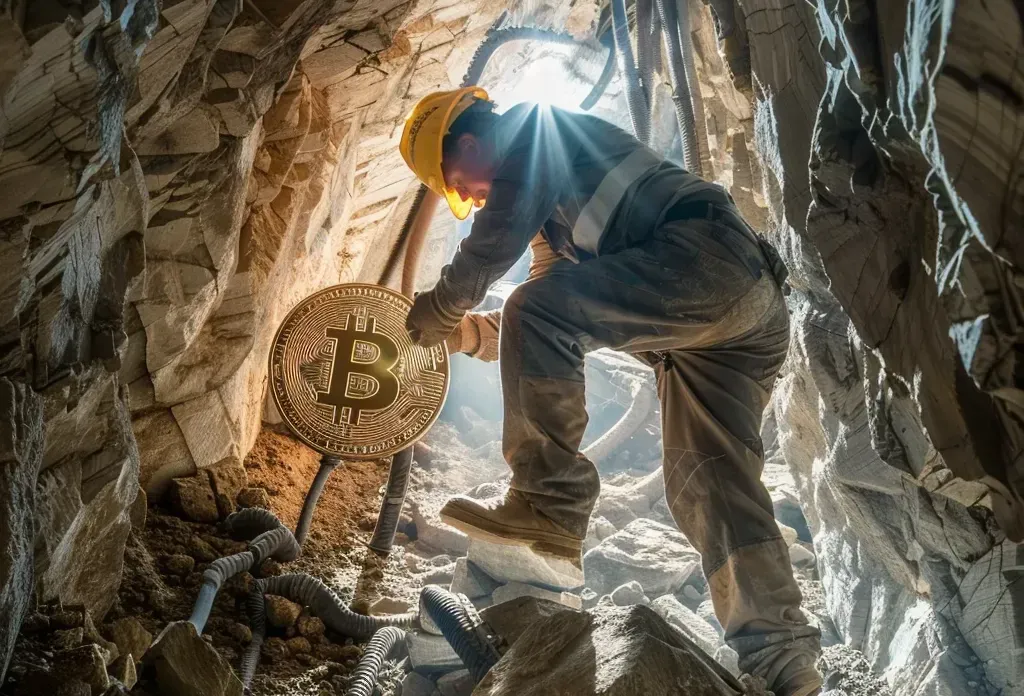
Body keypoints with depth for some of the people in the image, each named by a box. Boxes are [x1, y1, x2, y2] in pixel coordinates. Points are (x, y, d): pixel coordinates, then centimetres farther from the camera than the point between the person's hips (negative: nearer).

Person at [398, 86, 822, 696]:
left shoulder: (534, 130, 6)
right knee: (711, 483, 1)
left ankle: (551, 504, -20)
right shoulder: (553, 212, 33)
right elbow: (559, 320, 34)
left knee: (539, 314, -18)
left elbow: (496, 239, -7)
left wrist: (438, 309, 5)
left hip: (708, 256, -10)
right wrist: (466, 329, 21)